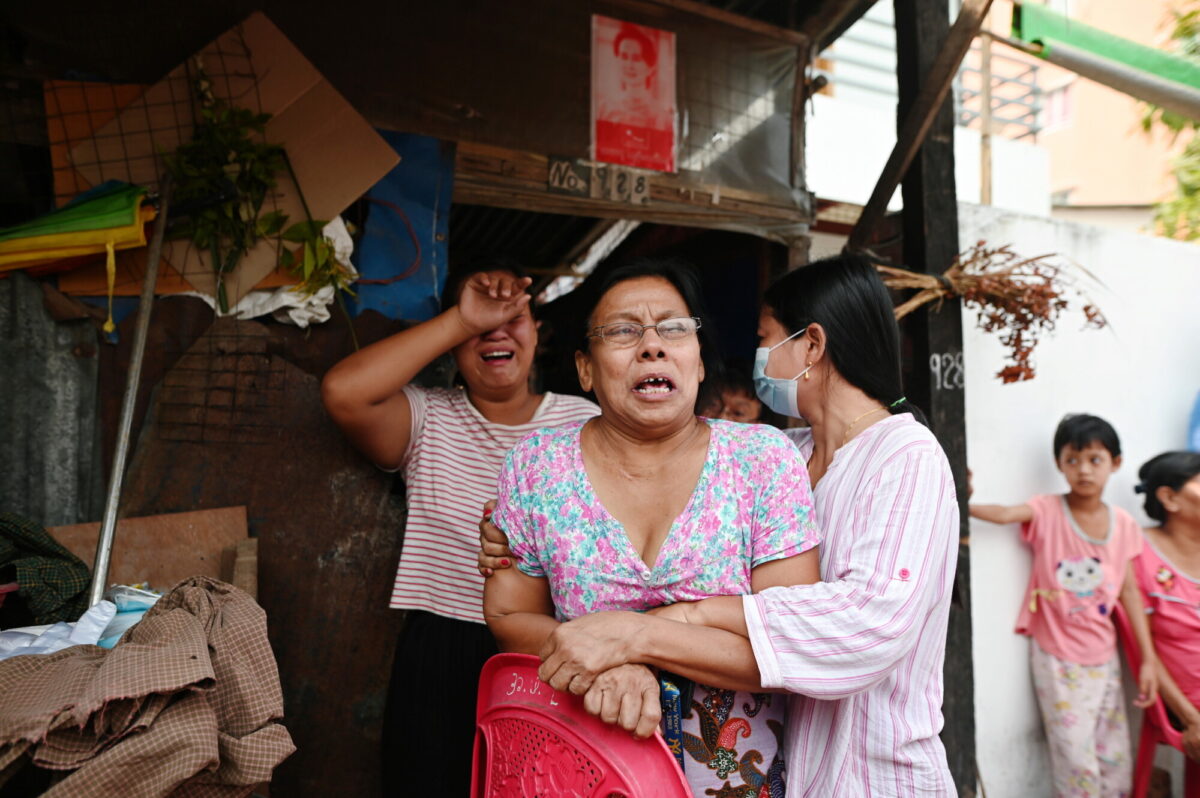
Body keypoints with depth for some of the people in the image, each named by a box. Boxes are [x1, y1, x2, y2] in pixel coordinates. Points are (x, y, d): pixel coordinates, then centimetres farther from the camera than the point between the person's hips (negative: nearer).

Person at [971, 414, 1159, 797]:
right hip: (1058, 659, -4)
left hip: (1103, 657, 4)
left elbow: (1130, 592, 4)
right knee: (1077, 762, -1)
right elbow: (1004, 513, -32)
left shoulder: (1124, 524, 0)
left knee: (1116, 759, 15)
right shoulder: (1047, 511, -11)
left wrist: (1148, 659, 3)